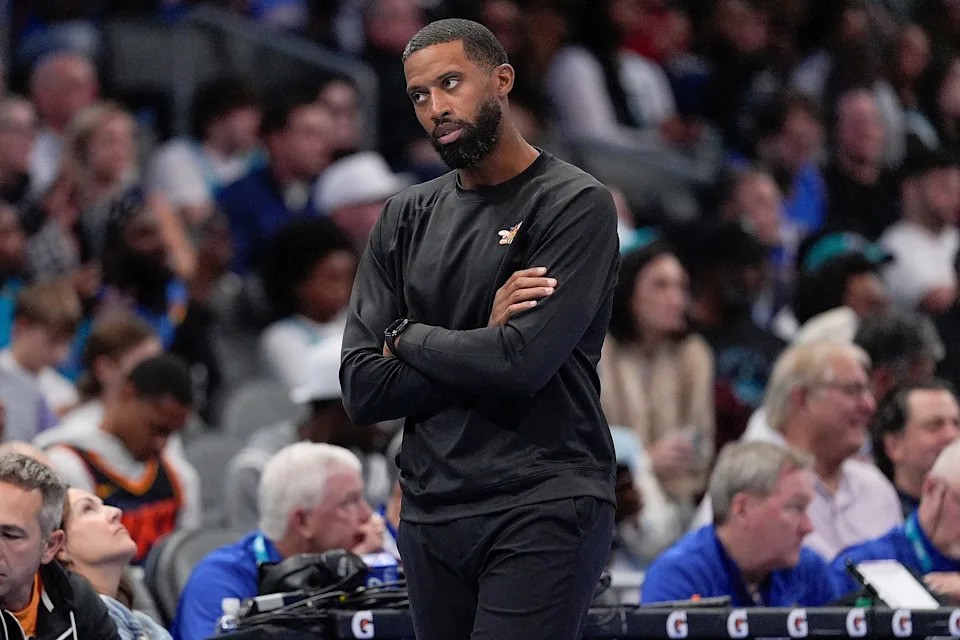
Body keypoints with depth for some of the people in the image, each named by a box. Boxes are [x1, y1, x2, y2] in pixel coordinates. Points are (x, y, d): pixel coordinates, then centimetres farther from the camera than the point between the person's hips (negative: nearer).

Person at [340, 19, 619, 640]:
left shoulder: (576, 204, -4)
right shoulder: (407, 218, 12)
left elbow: (523, 362, -17)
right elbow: (363, 390, 4)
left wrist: (407, 338, -1)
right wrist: (483, 342, -8)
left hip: (543, 511, -6)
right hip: (432, 512, 6)